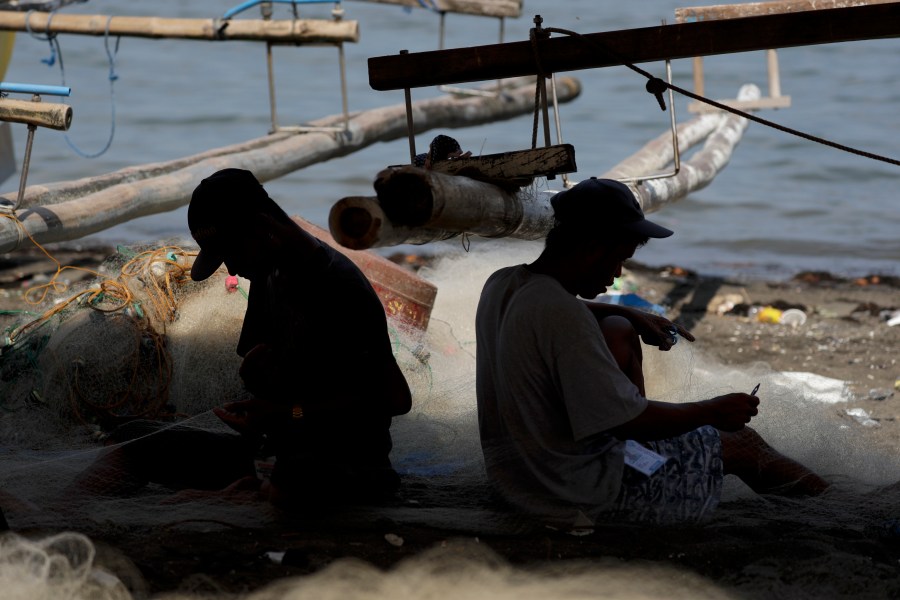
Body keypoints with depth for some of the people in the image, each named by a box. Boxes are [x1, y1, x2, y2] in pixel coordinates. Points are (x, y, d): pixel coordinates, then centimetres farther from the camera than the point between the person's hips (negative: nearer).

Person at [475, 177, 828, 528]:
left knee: (618, 331, 22)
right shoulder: (563, 317, -30)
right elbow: (628, 422, -24)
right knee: (739, 443, 6)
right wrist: (714, 411, -9)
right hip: (584, 494, -9)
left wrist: (633, 316, 16)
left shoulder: (501, 285, -2)